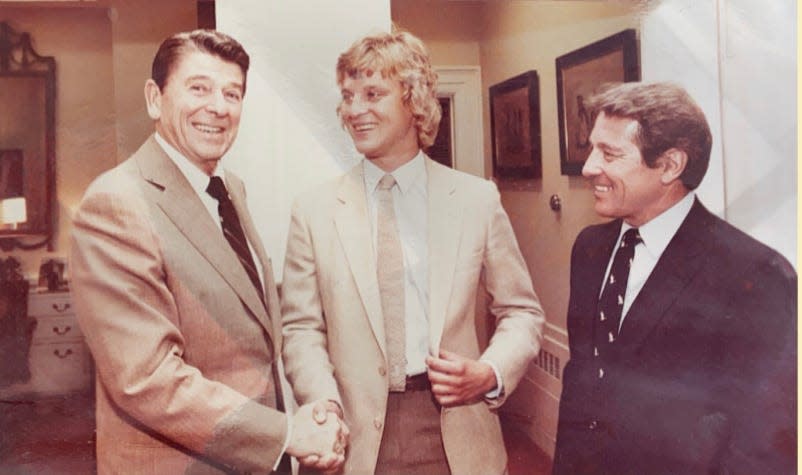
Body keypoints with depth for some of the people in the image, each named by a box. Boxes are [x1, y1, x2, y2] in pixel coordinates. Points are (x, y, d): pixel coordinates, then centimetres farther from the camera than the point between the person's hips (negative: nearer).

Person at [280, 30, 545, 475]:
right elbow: (301, 327, 0)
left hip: (458, 436, 1)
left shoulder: (477, 199, -1)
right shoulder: (313, 210, -1)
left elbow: (522, 311, 5)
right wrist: (326, 404, -15)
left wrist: (490, 373, -11)